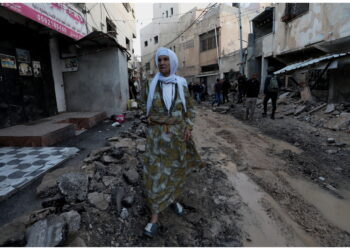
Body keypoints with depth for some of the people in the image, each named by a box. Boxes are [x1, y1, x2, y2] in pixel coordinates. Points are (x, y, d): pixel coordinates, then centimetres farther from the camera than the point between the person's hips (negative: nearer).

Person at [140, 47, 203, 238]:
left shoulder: (181, 83, 0)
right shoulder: (152, 83, -2)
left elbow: (189, 107, 7)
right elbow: (145, 104, 12)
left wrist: (188, 127, -5)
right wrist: (149, 117, -6)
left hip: (177, 132, 2)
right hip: (157, 133, -1)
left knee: (176, 168, 14)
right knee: (155, 172, -3)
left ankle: (173, 199, 40)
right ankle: (154, 217, 9)